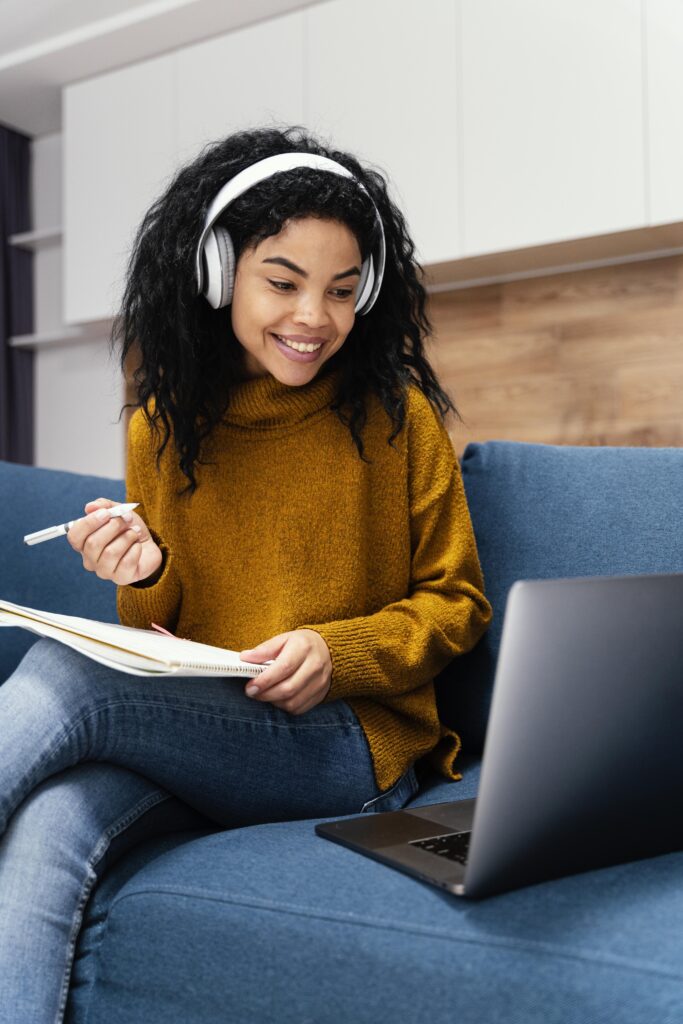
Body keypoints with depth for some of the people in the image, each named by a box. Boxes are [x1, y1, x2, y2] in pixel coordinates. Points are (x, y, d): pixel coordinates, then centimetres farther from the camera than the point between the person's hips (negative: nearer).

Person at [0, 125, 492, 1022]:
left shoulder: (396, 416, 3)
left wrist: (337, 651, -12)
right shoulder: (160, 427, 11)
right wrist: (144, 579, -8)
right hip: (178, 733, 3)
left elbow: (456, 603, 7)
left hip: (348, 744, -3)